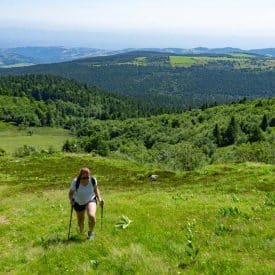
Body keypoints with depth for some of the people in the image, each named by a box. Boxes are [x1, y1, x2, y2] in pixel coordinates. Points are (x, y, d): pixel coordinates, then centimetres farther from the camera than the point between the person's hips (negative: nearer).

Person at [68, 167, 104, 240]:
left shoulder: (93, 180, -22)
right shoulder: (75, 182, -29)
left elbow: (96, 189, -3)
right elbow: (70, 193, -16)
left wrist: (99, 198, -13)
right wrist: (71, 200, -35)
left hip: (90, 200, 0)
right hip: (78, 202, 1)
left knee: (91, 216, -26)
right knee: (80, 220, 18)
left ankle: (91, 232, 3)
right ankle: (81, 232, 54)